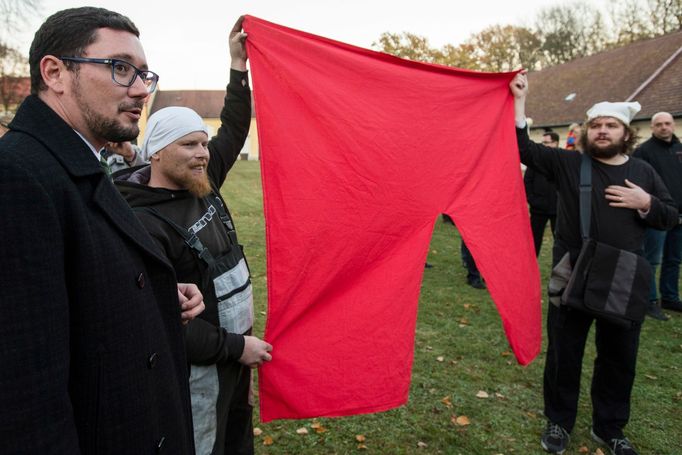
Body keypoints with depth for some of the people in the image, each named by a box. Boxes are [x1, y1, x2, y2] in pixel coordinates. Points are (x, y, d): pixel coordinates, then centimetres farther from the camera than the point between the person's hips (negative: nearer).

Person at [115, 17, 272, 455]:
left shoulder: (201, 183, 0)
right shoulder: (144, 224, -24)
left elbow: (233, 134, 12)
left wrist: (239, 66, 7)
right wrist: (235, 347, -19)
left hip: (235, 346, 8)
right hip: (198, 369, -8)